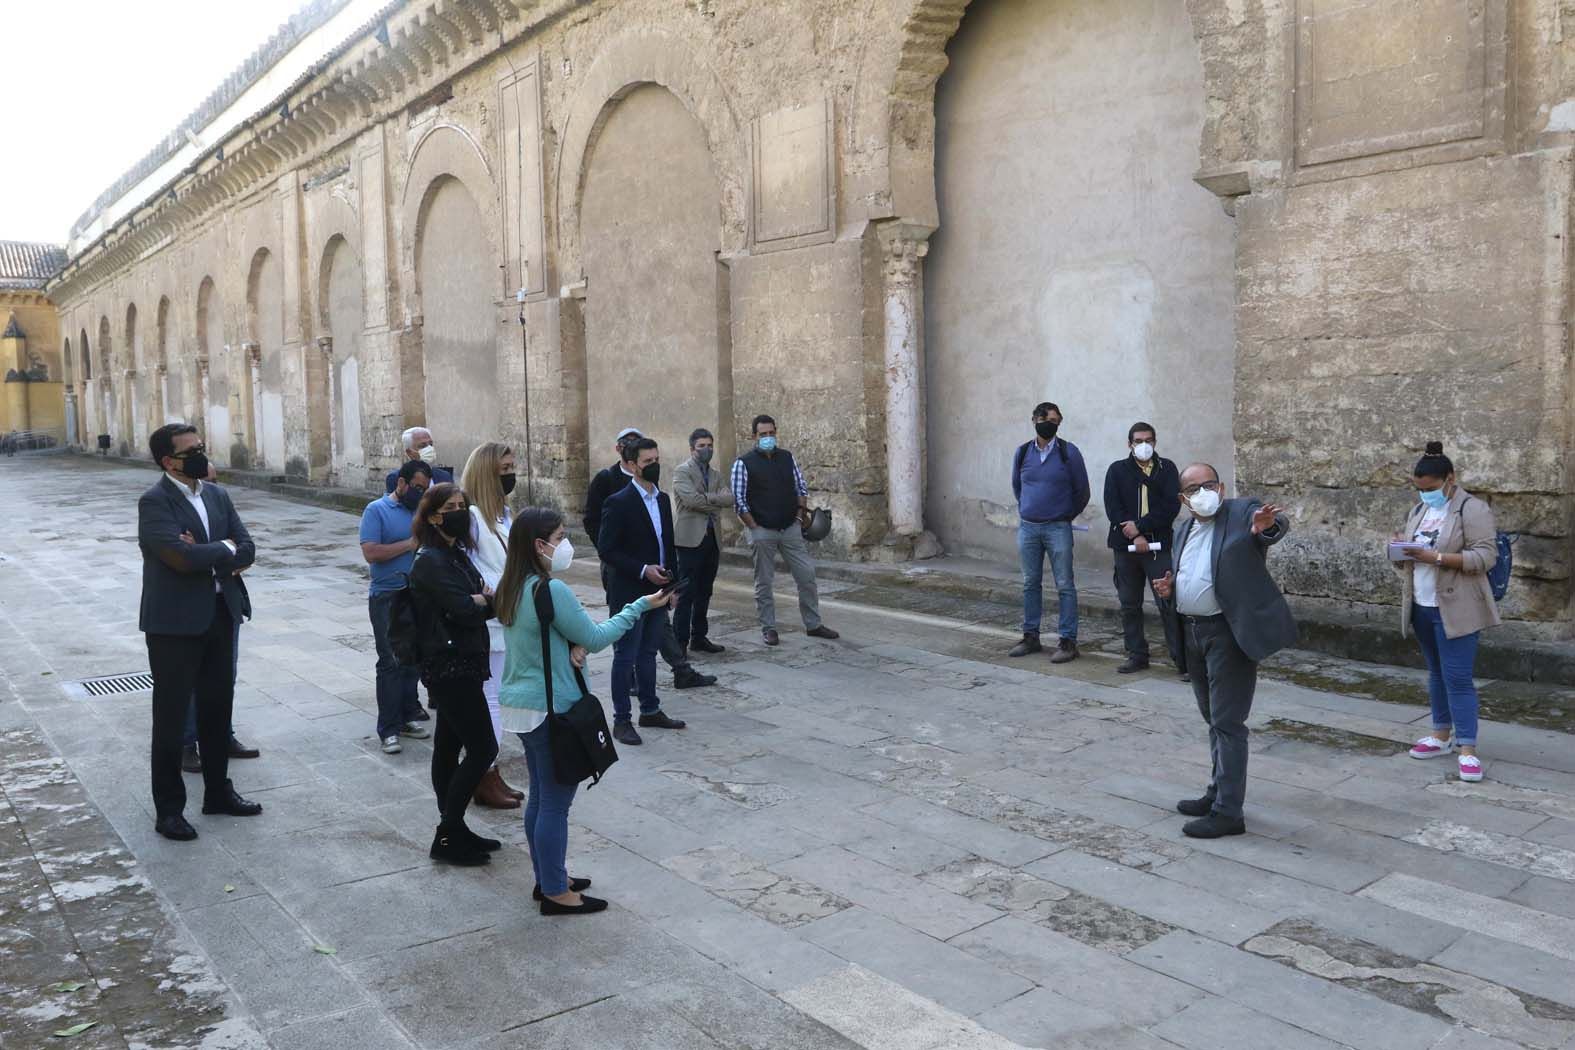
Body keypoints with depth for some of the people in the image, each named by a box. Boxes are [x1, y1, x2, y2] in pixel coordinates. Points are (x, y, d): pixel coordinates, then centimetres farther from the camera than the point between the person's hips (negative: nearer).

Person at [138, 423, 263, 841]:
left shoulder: (217, 495, 8)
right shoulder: (154, 502, -12)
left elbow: (247, 550, 2)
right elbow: (182, 556, -25)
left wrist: (204, 555, -14)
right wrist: (224, 548, -9)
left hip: (220, 614, 7)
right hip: (174, 622, -6)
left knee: (218, 709, 16)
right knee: (171, 716, 4)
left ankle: (218, 791, 31)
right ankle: (168, 808, 16)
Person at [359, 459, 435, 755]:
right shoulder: (376, 510, -5)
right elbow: (370, 552, -16)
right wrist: (410, 544, -15)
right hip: (387, 597, -5)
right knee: (391, 662, -4)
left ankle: (408, 715, 23)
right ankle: (389, 729, 2)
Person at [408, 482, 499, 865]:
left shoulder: (456, 555, 13)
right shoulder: (431, 561, -15)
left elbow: (482, 600, 10)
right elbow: (465, 611, -22)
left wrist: (480, 598, -12)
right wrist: (485, 600, -2)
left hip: (457, 666, 9)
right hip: (450, 668, -9)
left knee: (449, 747, 14)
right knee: (483, 748, -6)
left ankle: (452, 831, 22)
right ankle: (447, 837, 3)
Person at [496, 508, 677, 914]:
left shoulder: (512, 588, 6)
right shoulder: (551, 590, -22)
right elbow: (594, 637, -14)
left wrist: (574, 646, -7)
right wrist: (641, 606, -7)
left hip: (521, 705, 9)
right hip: (552, 711, -9)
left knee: (540, 797, 19)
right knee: (556, 803, 2)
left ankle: (547, 879, 32)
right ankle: (556, 893, 14)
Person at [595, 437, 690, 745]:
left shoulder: (662, 499, 9)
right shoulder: (619, 502, -13)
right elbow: (606, 549, -14)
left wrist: (672, 583, 10)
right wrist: (643, 570, -20)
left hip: (658, 592, 7)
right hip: (629, 594, -7)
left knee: (648, 654, 17)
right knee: (625, 657, 2)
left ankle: (650, 711, 27)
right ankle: (622, 720, 11)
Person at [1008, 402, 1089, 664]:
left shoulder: (1069, 452, -4)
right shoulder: (1022, 452, 6)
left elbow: (1082, 491, 4)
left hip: (1058, 529, -3)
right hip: (1027, 528, 4)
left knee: (1065, 586, -3)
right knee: (1030, 584, 10)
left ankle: (1068, 641, 2)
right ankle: (1030, 637, 19)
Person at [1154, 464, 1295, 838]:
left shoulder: (1243, 513, -8)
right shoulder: (1183, 532, 13)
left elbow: (1278, 525, -27)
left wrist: (1267, 525, -50)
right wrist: (1168, 587, 1)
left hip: (1229, 633, -8)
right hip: (1192, 632, 8)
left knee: (1227, 722, -5)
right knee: (1213, 719, 18)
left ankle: (1228, 811, 1)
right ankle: (1219, 792, 31)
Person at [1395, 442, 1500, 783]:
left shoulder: (1472, 509, -10)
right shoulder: (1418, 511, 13)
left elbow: (1485, 556, -17)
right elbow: (1408, 556, 18)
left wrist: (1436, 557, -25)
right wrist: (1402, 549, -5)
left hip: (1455, 609, -7)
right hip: (1421, 607, 7)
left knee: (1458, 677, -7)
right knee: (1436, 673, 14)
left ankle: (1468, 749, -3)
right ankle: (1443, 735, 24)